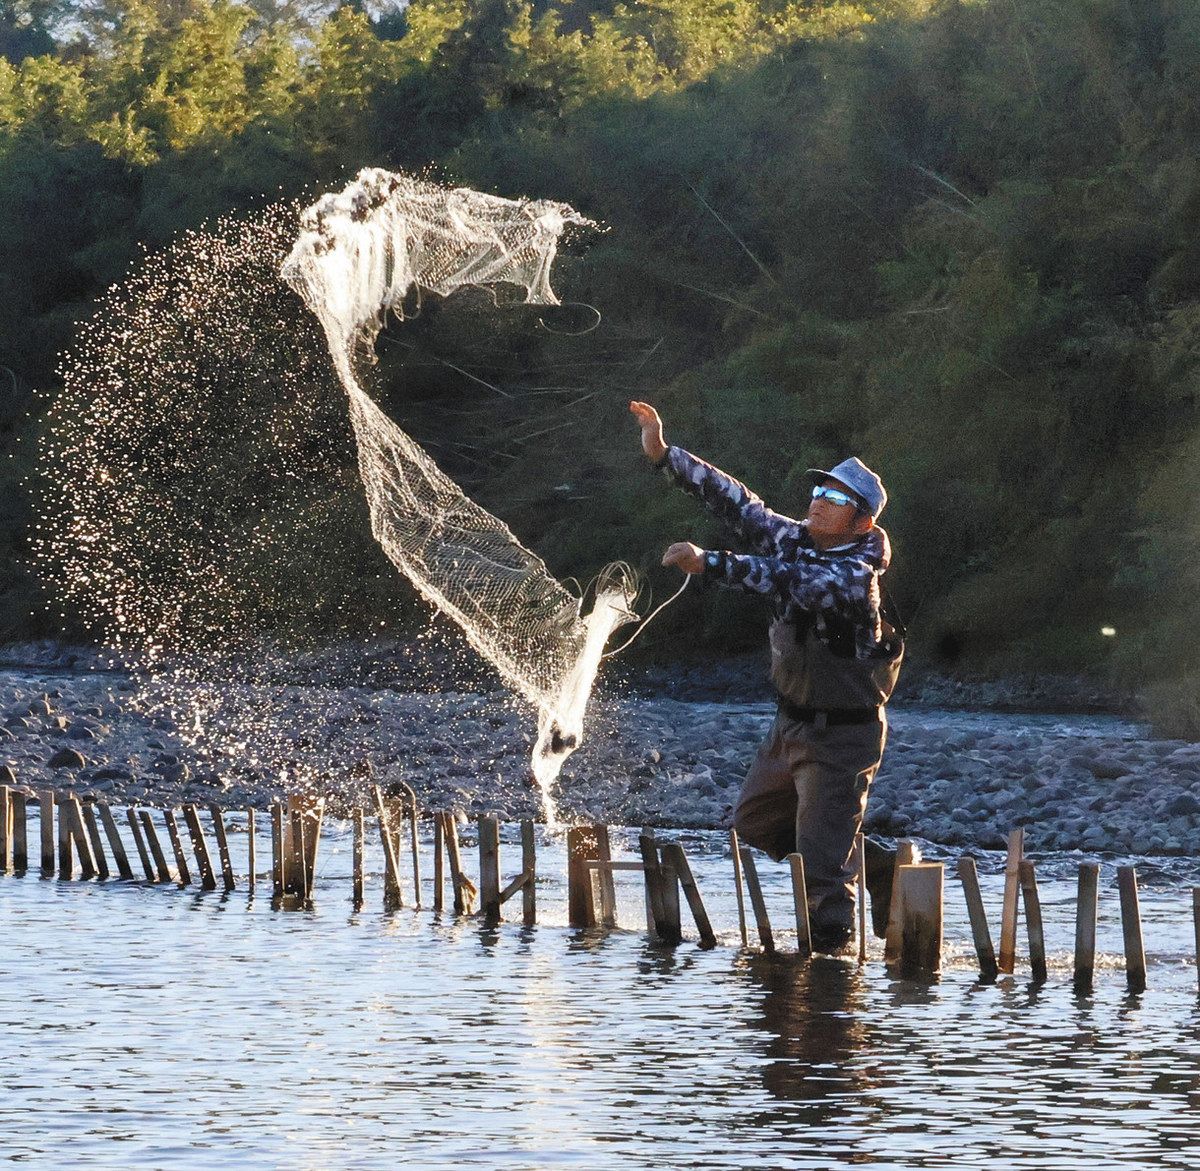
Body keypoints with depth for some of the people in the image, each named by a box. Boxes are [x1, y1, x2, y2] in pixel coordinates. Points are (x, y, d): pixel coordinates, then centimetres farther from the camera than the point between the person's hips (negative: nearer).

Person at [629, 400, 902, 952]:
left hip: (841, 736, -9)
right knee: (754, 824, 24)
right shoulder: (796, 540, -2)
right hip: (792, 723, 9)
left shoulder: (854, 576, -26)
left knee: (820, 865, -9)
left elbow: (790, 581, -41)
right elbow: (737, 502, 2)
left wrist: (709, 563, -44)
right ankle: (879, 870, 31)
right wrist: (664, 454, -2)